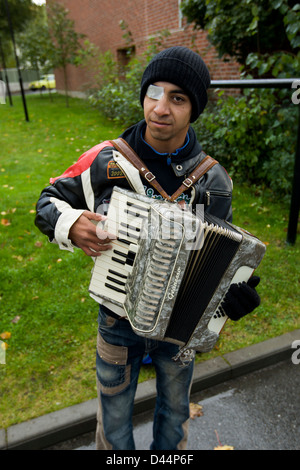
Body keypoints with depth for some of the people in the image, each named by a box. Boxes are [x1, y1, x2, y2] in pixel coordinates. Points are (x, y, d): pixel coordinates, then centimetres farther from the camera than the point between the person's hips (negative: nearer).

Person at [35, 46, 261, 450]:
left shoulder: (212, 179, -13)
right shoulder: (105, 162, -17)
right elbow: (50, 201, -4)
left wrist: (236, 290, -20)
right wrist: (69, 224, -27)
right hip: (119, 322, -1)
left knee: (175, 409, 29)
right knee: (115, 417, 24)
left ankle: (169, 451, 62)